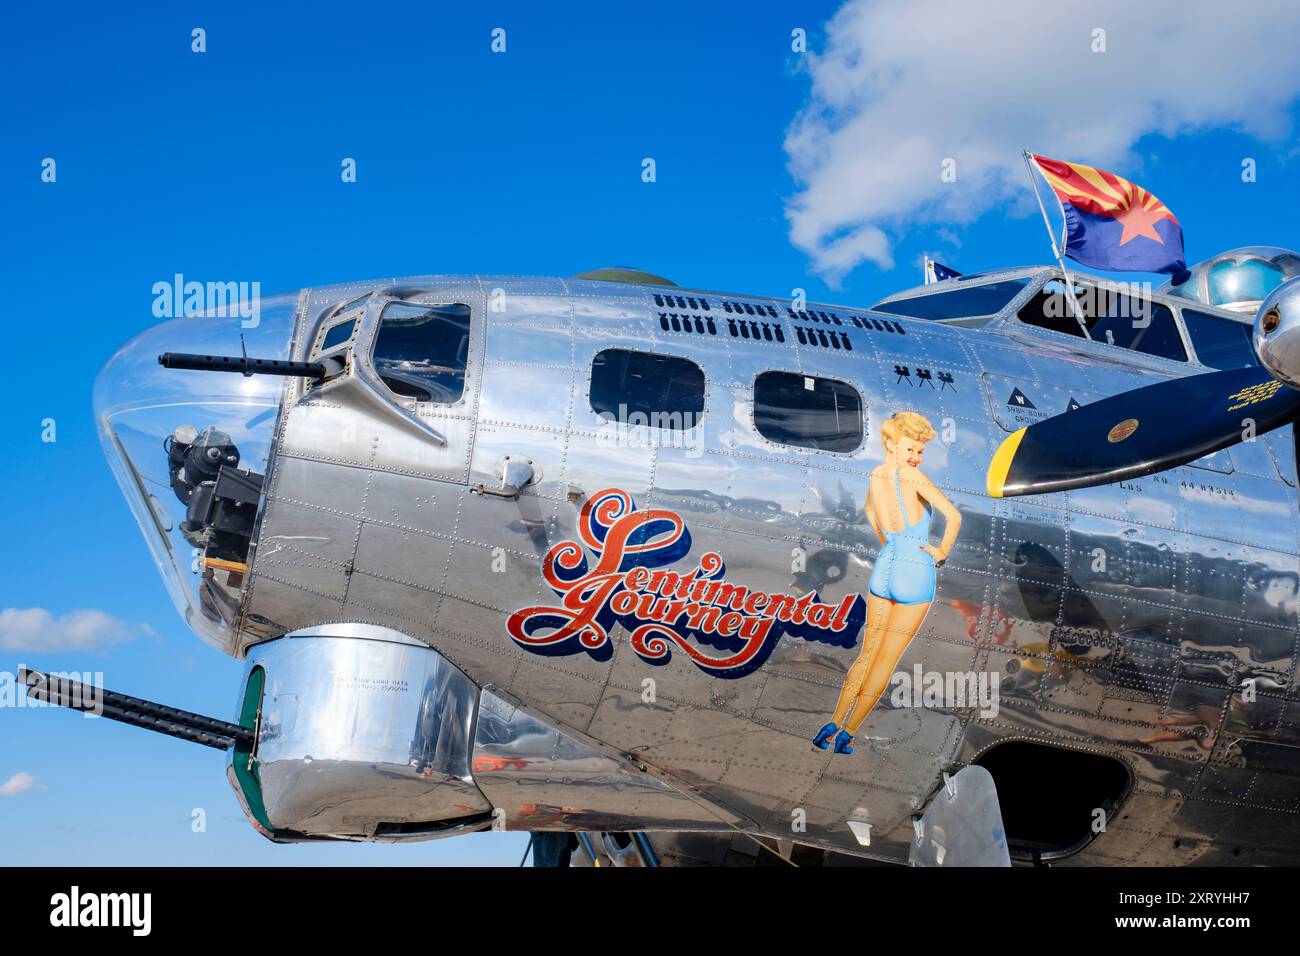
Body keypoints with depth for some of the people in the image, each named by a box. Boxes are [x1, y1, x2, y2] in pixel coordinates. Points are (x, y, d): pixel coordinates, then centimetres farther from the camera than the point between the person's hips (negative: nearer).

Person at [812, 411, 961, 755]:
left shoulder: (875, 475, 5)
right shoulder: (911, 475, -16)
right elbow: (954, 516, -23)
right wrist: (943, 551, -7)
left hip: (883, 571, 6)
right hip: (915, 575, -6)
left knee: (867, 655, 18)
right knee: (886, 662, 6)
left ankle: (833, 724, 11)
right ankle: (847, 733, 7)